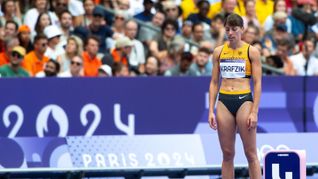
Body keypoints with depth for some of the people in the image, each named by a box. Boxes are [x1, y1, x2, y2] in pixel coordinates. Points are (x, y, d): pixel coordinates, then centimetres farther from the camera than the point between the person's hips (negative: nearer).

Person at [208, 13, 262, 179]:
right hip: (224, 102, 3)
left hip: (244, 100, -3)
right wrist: (211, 111, 4)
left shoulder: (251, 51, 0)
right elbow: (214, 82, 12)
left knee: (251, 153, -4)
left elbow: (257, 83, -2)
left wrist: (254, 112, -10)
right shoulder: (219, 51, 9)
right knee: (227, 154, 5)